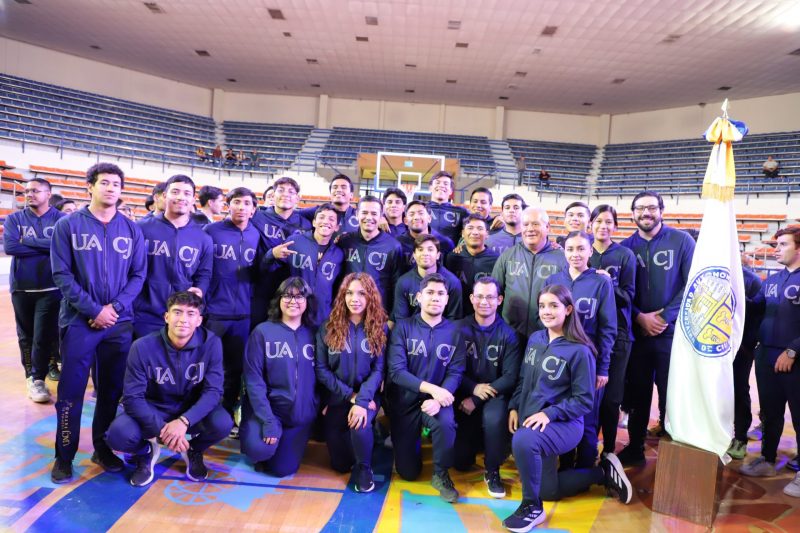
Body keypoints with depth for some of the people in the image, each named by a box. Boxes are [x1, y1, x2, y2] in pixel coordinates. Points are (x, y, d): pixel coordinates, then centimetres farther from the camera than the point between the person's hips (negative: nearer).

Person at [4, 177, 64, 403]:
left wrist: (28, 242, -13)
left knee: (44, 335, -5)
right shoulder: (14, 219, 5)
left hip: (51, 287, -2)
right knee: (26, 335, 12)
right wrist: (46, 247, -9)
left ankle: (37, 378, 7)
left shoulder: (61, 219, -1)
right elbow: (9, 247, -10)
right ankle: (31, 375, 25)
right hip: (21, 287, 3)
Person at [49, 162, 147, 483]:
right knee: (71, 391, 4)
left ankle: (103, 448, 26)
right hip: (79, 321, -2)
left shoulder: (131, 230, 7)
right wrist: (94, 310, -14)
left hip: (120, 323, 2)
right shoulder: (68, 225, 0)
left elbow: (138, 275, 4)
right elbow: (61, 274, -6)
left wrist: (115, 307, -10)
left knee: (112, 390, 10)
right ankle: (64, 455, 19)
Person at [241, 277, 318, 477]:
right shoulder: (262, 331, -9)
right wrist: (267, 421, -19)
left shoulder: (313, 334, 1)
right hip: (266, 409, -2)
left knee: (282, 469, 1)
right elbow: (253, 380, -12)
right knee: (260, 449, -27)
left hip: (301, 414, 3)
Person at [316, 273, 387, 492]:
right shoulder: (329, 328, -4)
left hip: (368, 395, -1)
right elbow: (321, 370, -7)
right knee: (340, 464, 4)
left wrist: (362, 400, -24)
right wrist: (350, 395, -15)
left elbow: (379, 370, -9)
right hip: (337, 397, 2)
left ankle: (364, 468, -2)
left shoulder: (379, 328, -5)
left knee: (360, 425, -34)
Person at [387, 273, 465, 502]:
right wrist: (431, 388, -27)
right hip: (405, 400, 0)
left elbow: (455, 373, -10)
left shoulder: (454, 332, -3)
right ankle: (408, 440, 39)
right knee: (408, 472, 5)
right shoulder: (403, 327, -9)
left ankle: (441, 474, -6)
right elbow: (396, 371, -17)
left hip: (437, 398, 0)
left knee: (446, 423, -35)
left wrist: (438, 398, -28)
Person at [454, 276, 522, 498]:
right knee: (461, 463, 0)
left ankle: (492, 471, -8)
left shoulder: (508, 334, -7)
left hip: (495, 394, -1)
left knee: (494, 419, -36)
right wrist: (473, 388, -22)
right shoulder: (459, 328, -6)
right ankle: (478, 438, 35)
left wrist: (477, 399, -19)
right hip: (465, 394, 1)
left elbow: (511, 377, -12)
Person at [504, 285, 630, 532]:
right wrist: (514, 407, -1)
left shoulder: (579, 351, -15)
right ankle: (603, 472, 33)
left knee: (523, 441, -39)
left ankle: (532, 507, -14)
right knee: (547, 489, 16)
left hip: (564, 424, -7)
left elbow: (584, 400, -14)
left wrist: (549, 413, -24)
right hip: (529, 420, 7)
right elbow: (523, 379, 12)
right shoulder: (535, 339, 2)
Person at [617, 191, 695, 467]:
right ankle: (635, 448, 25)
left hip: (673, 331, -2)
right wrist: (640, 317, -10)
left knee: (671, 394, 4)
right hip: (637, 331, 2)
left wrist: (665, 317, -12)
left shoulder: (682, 240, -1)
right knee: (637, 393, 11)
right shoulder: (626, 246, 5)